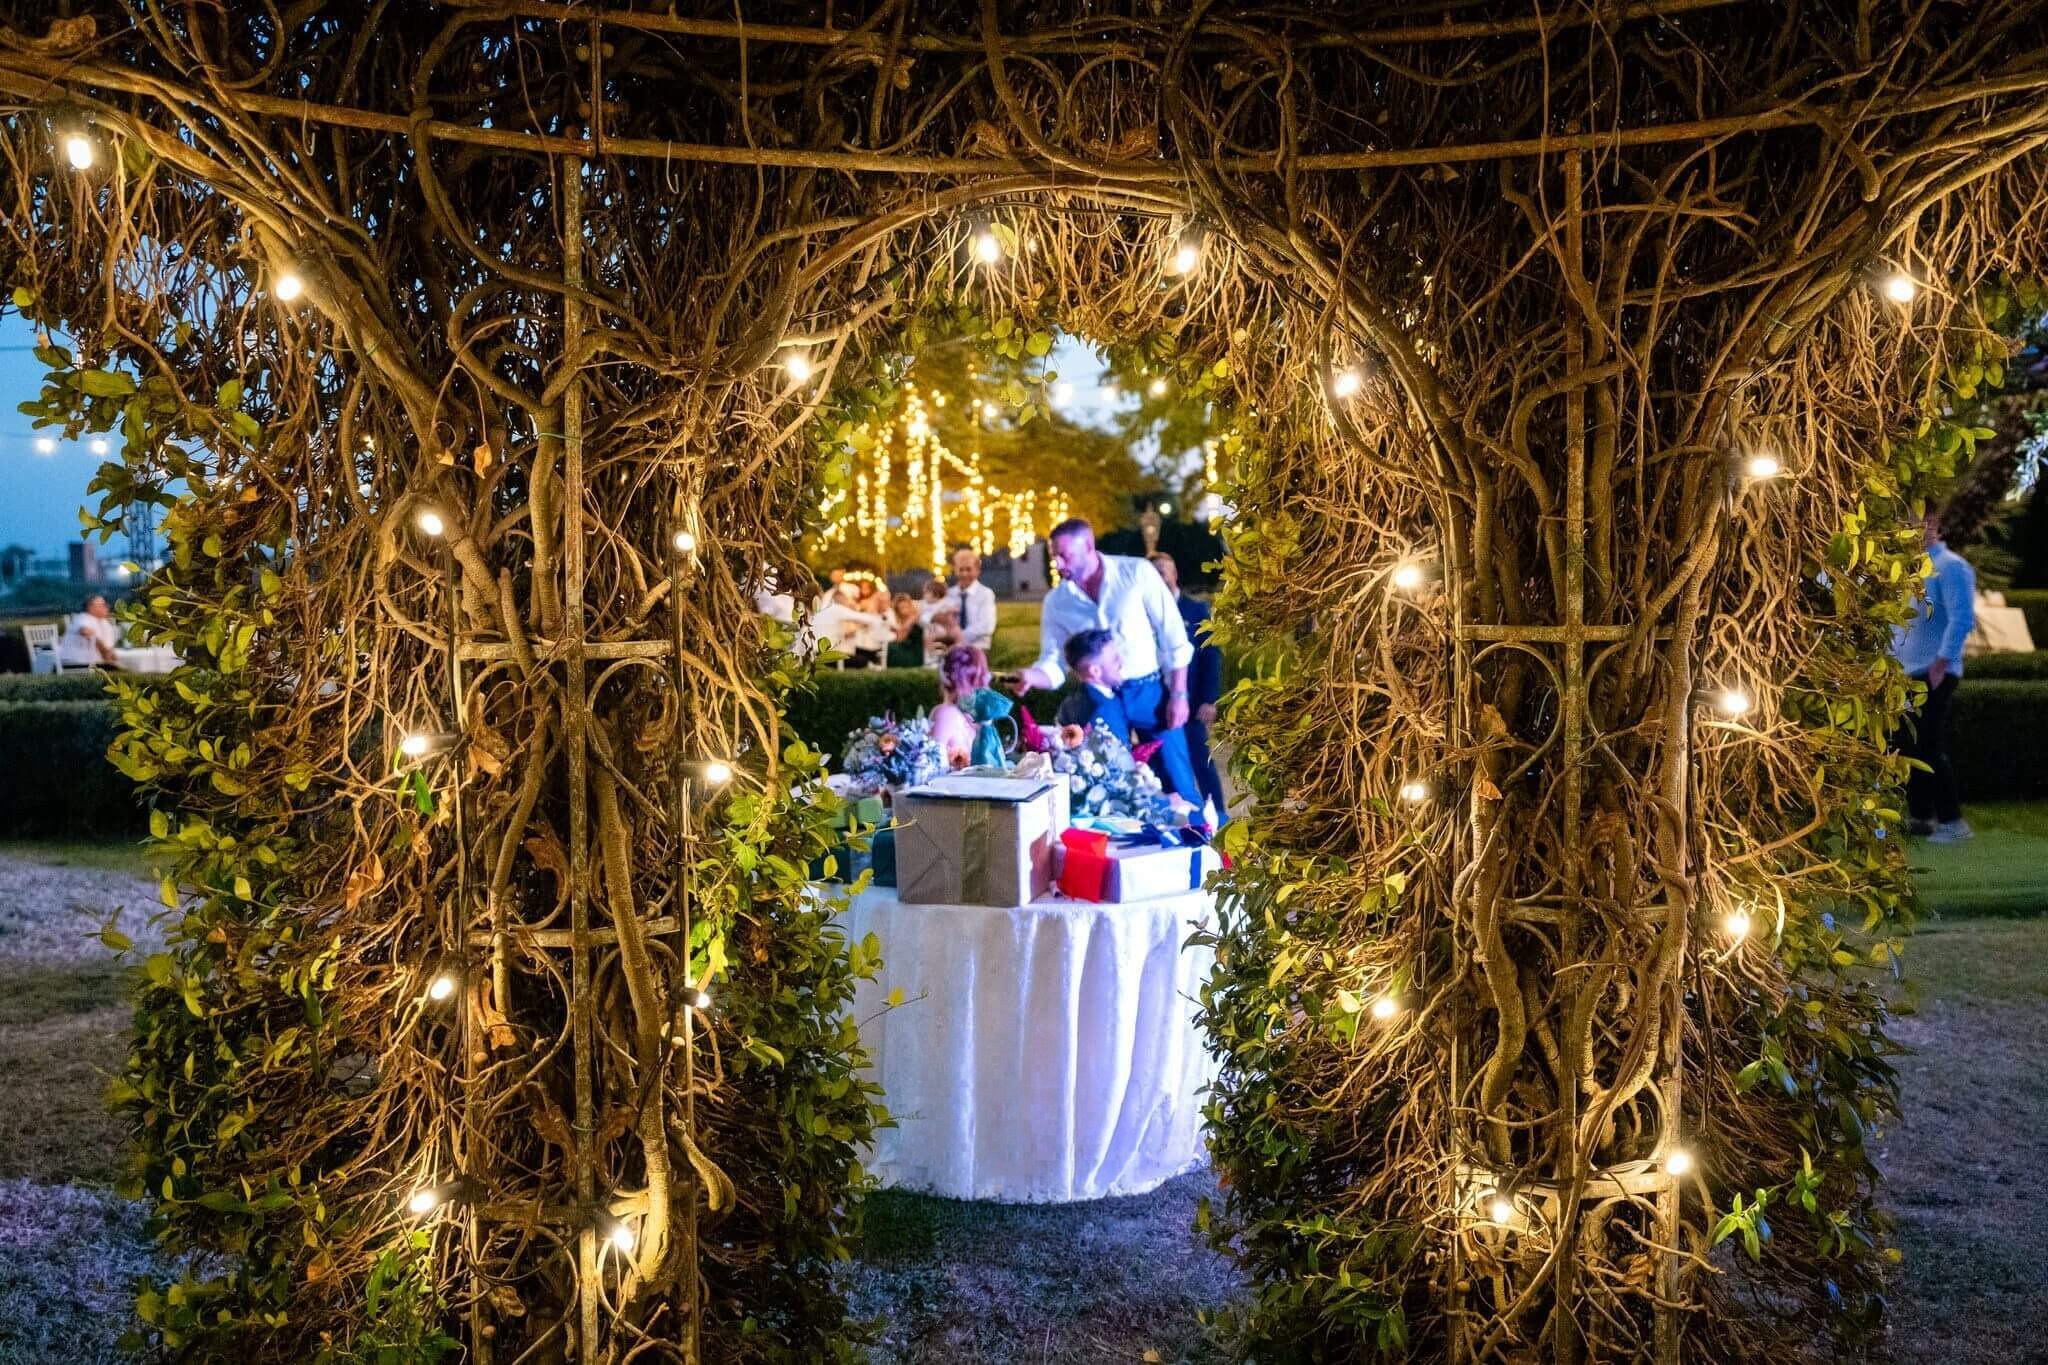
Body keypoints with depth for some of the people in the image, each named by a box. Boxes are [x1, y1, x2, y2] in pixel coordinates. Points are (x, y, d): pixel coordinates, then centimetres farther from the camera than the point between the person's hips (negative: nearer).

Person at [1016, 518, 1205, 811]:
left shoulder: (1137, 573, -9)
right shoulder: (1056, 601, 0)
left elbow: (1173, 636, -7)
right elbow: (1054, 660, 1)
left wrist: (1178, 694, -9)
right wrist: (1031, 677, -21)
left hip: (1150, 691, -2)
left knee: (1178, 784, 2)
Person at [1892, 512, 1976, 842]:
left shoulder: (1949, 566, -10)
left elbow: (1962, 619, -18)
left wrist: (1941, 663, -20)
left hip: (1932, 675, -8)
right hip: (1905, 674, 8)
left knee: (1929, 747, -9)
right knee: (1908, 748, 9)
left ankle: (1952, 821, -2)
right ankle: (1920, 816, 16)